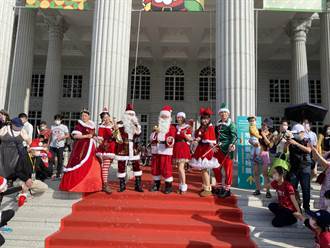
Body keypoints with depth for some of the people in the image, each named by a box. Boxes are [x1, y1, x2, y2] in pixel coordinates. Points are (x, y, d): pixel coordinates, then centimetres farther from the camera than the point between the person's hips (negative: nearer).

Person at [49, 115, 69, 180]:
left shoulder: (64, 127, 4)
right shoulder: (52, 126, 13)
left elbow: (68, 135, 1)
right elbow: (50, 136, 17)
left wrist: (61, 137, -15)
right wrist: (48, 144, 11)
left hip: (60, 146, -2)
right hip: (52, 146, 2)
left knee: (60, 161, 2)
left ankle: (58, 175, 9)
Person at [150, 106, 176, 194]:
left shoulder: (172, 127, -1)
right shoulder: (157, 126, 16)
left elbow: (172, 139, -7)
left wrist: (170, 141, -30)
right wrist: (155, 132, -8)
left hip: (166, 150, -5)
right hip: (156, 150, 5)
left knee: (166, 168, -6)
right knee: (155, 167, 8)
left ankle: (168, 186, 4)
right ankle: (156, 185, 22)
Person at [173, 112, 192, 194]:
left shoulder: (187, 127, -2)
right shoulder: (176, 127, 13)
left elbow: (189, 139, -6)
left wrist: (185, 134, -22)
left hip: (184, 148, -5)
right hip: (176, 148, 6)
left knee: (180, 168, -12)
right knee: (180, 168, 9)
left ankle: (184, 186, -5)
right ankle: (181, 185, 17)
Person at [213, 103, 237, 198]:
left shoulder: (231, 124, -5)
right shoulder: (218, 124, 15)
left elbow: (234, 135, -17)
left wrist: (232, 144, -32)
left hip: (227, 148, -7)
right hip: (218, 148, 7)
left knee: (228, 169, -1)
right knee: (216, 168, 12)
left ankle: (227, 189, 9)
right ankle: (219, 187, 27)